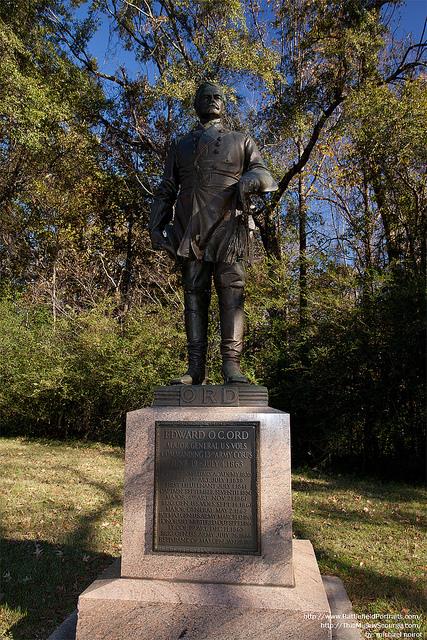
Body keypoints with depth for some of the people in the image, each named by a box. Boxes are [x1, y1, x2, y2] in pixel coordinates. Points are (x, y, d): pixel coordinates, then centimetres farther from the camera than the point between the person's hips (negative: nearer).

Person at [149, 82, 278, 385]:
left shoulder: (241, 141, 23)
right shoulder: (180, 147, 27)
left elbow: (264, 173, 11)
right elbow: (165, 192, 22)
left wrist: (249, 179, -14)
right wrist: (156, 226, 8)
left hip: (228, 229, -1)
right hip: (190, 233, 2)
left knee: (232, 293, -12)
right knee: (194, 296, -4)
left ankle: (232, 363, -13)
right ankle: (196, 368, -4)